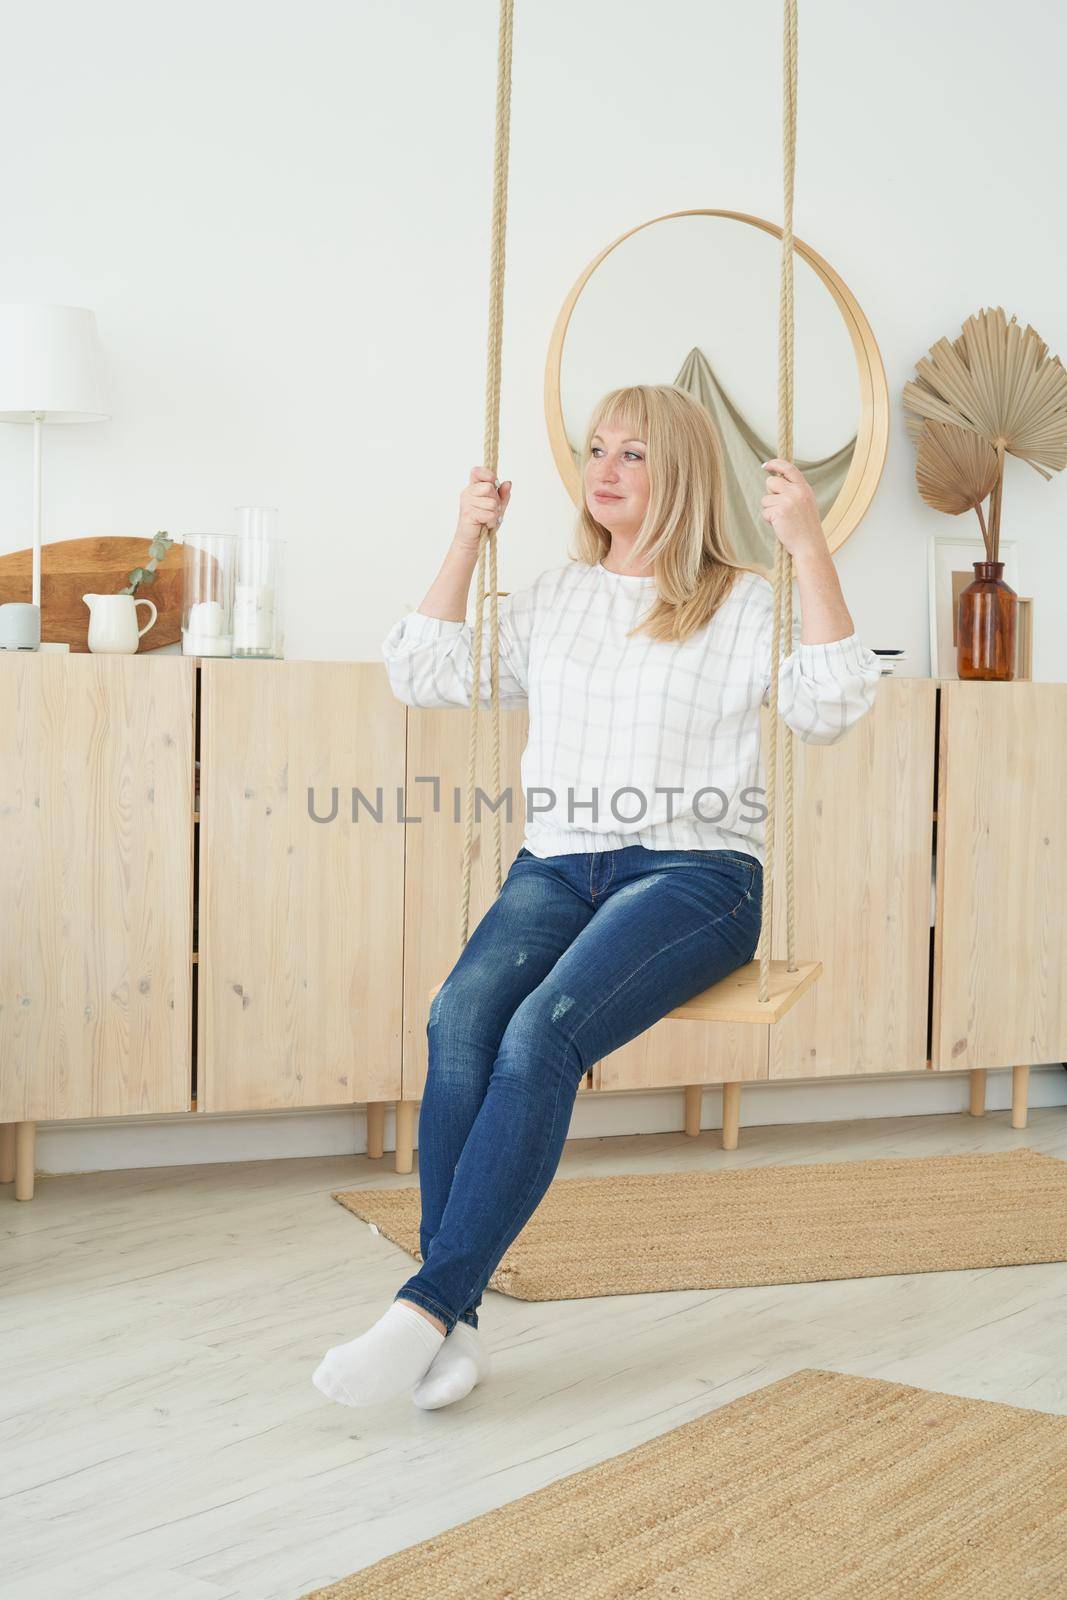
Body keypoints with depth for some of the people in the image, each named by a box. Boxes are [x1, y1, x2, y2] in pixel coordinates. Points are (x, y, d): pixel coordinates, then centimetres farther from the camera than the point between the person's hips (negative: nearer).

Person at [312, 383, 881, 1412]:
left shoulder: (744, 604, 9)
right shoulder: (553, 598, 23)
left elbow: (830, 710, -7)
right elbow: (423, 674, 22)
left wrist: (809, 550, -13)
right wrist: (466, 543, 15)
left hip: (694, 871, -4)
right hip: (558, 865, 4)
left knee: (544, 1031, -32)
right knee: (461, 1018, -29)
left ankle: (427, 1307, -32)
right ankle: (456, 1327, -29)